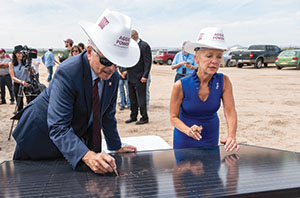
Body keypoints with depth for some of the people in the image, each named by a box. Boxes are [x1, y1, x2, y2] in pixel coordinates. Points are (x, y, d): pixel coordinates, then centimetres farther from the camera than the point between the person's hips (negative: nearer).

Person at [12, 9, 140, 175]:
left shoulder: (113, 77, -11)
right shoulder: (67, 72, -32)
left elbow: (108, 115, 5)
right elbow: (58, 128, -37)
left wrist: (116, 147, 9)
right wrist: (87, 156, -50)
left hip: (77, 139, 5)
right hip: (41, 137, -5)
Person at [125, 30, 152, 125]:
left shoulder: (144, 46, -9)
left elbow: (148, 62, -13)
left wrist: (145, 76, -17)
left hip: (140, 78, -7)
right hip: (130, 78, 7)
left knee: (141, 99, -2)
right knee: (132, 99, 14)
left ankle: (144, 118, 8)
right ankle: (133, 116, 25)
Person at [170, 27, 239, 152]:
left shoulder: (224, 82, -16)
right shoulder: (181, 86, -22)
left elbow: (230, 112, -18)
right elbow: (173, 117, -13)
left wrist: (231, 136, -35)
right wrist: (188, 130, -32)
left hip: (211, 137, 3)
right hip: (185, 140, -2)